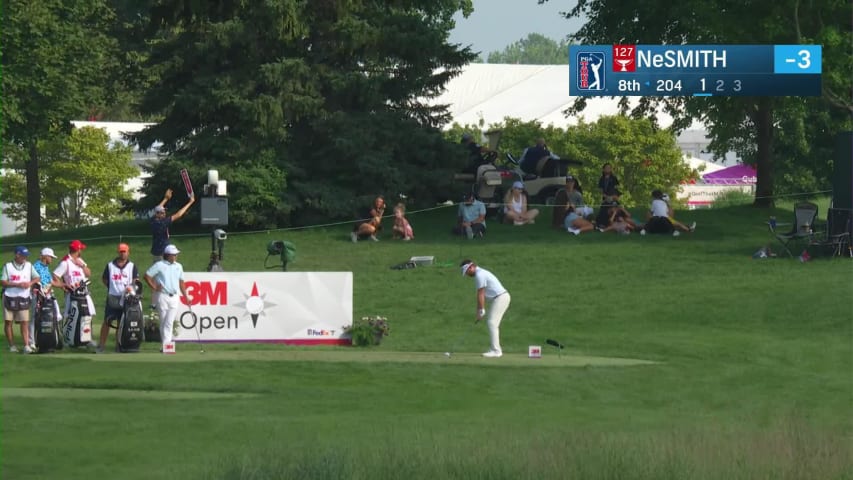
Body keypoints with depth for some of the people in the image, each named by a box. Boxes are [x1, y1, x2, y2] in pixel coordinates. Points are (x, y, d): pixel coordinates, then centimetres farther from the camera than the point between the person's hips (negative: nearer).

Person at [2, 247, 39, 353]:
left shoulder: (29, 265, 7)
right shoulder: (8, 266, -3)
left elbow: (37, 278, 10)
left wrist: (30, 283, -11)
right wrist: (17, 285, -17)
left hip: (23, 298, 1)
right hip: (9, 298, -1)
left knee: (25, 322, -6)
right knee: (8, 322, 2)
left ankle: (26, 345, -10)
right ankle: (12, 345, 12)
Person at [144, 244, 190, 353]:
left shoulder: (178, 266, 13)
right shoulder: (159, 265, -2)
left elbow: (181, 282, 18)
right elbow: (147, 276, -1)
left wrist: (185, 296, 15)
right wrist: (154, 287, -6)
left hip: (174, 297, 3)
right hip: (163, 296, -3)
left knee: (169, 322, -5)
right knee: (163, 322, 2)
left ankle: (166, 345, -8)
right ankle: (165, 345, 7)